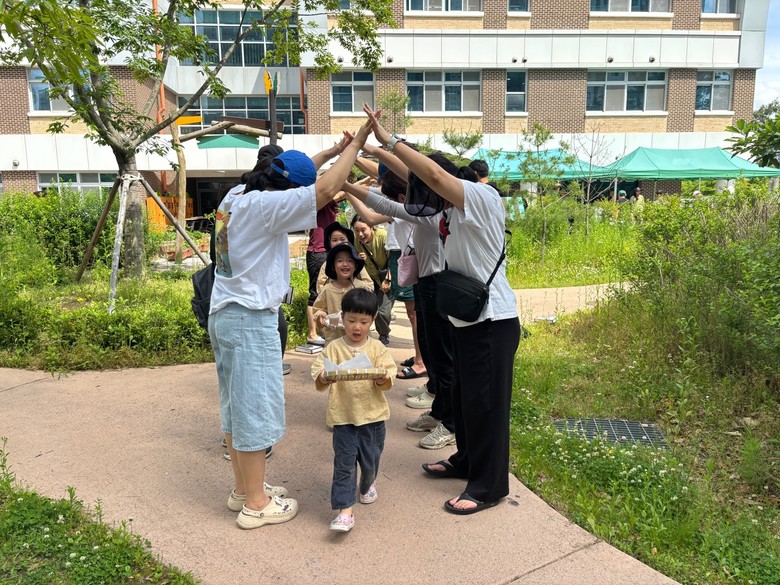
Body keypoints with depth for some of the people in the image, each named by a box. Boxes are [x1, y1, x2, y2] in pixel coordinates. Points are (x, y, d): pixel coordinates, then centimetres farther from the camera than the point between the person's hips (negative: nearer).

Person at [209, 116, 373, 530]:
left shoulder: (235, 198, 9)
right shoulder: (262, 205, -19)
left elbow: (294, 171, 21)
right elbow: (325, 190, -25)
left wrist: (339, 149, 19)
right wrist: (356, 143, -13)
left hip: (224, 314, 10)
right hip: (251, 320, -10)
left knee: (235, 406, 17)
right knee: (255, 409, 1)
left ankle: (244, 488, 32)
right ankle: (255, 504, 15)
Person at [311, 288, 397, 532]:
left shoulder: (377, 348, -1)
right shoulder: (334, 348, -4)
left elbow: (388, 381, -6)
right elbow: (318, 381, -10)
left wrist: (383, 379, -28)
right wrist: (324, 379, -32)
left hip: (373, 415, 2)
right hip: (343, 417, -1)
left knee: (370, 459, 17)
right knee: (344, 463, -2)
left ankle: (368, 484, 47)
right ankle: (345, 510, 5)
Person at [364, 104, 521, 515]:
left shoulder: (483, 197, -16)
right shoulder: (453, 210, 9)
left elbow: (433, 175, -29)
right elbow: (417, 181, 17)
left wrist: (388, 141, -22)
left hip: (492, 320, -9)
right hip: (467, 317, 9)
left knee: (486, 402, 0)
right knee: (463, 396, 19)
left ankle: (488, 486, 13)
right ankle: (466, 461, 38)